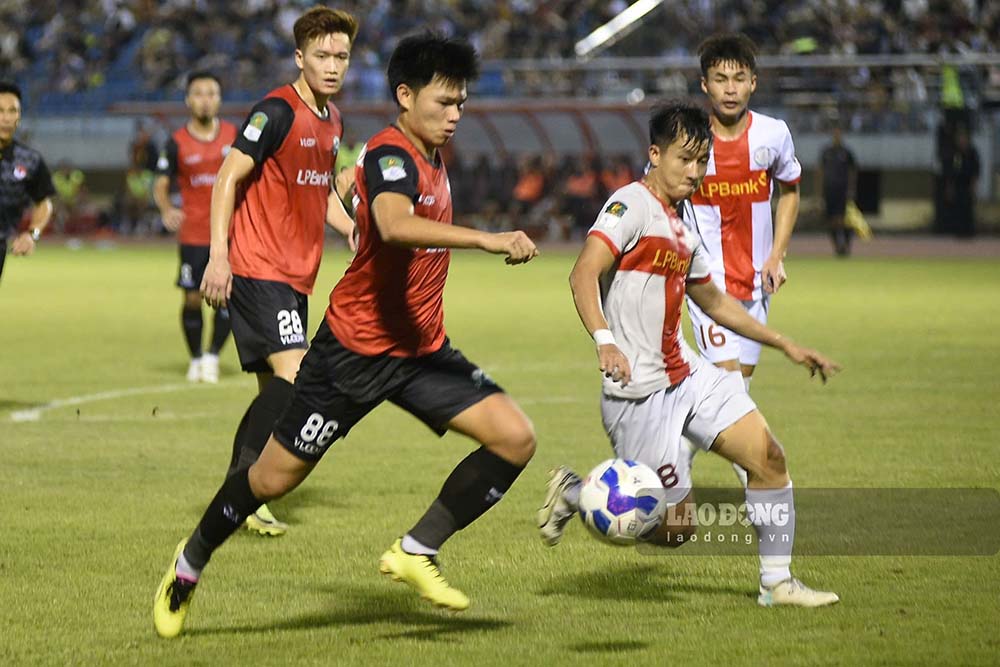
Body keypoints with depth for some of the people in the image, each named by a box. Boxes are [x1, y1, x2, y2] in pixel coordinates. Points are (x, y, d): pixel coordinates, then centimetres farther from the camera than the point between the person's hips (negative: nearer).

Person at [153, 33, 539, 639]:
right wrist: (486, 239, -49)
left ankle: (417, 552, -1)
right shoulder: (390, 155, -19)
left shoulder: (432, 157, 8)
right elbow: (394, 224, -42)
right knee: (275, 477, 2)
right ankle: (190, 564, 28)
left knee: (516, 438, -10)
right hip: (356, 347, -7)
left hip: (422, 348, 8)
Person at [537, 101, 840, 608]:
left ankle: (777, 583, 10)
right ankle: (574, 493, 15)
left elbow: (715, 303, 30)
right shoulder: (632, 205, -11)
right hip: (639, 391, -8)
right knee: (674, 528, -6)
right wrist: (604, 340, -40)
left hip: (687, 376, 8)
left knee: (768, 456, -1)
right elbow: (584, 274, -25)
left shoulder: (681, 231, 15)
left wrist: (785, 345, 30)